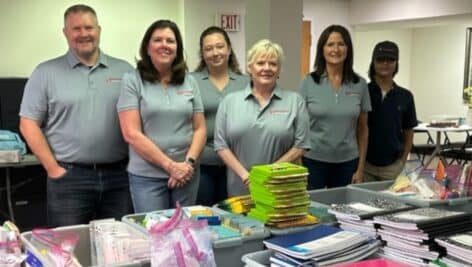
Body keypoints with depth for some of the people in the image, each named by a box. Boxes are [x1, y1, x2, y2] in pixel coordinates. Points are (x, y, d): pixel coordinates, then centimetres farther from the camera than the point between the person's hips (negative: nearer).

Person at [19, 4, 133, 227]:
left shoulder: (124, 71, 8)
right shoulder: (46, 73, 2)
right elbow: (29, 124, -1)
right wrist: (53, 169, -6)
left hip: (118, 175, 2)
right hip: (69, 176, -2)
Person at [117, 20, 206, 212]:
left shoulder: (189, 82, 8)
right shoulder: (132, 81, -4)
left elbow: (200, 129, 8)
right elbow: (132, 134, -10)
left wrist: (189, 162, -10)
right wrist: (170, 165, -14)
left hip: (186, 174, 4)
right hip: (147, 176, -3)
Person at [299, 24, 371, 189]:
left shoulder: (359, 84, 3)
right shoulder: (309, 83, -2)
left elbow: (362, 129, 7)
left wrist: (361, 168, 4)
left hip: (347, 162, 2)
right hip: (313, 160, -1)